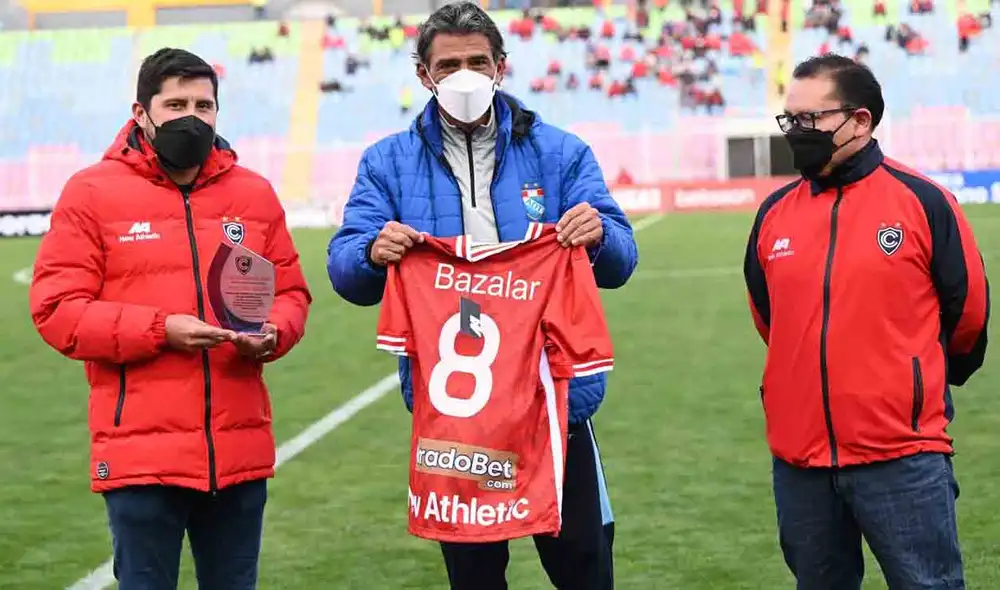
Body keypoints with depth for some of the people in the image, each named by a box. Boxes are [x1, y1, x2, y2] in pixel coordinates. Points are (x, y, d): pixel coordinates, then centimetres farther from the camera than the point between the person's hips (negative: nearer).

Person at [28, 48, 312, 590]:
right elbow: (56, 309, -6)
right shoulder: (92, 193, -1)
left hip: (240, 452, 4)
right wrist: (160, 330, -17)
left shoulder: (254, 193, 10)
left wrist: (271, 334, -9)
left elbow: (290, 293, 14)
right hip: (141, 454, -4)